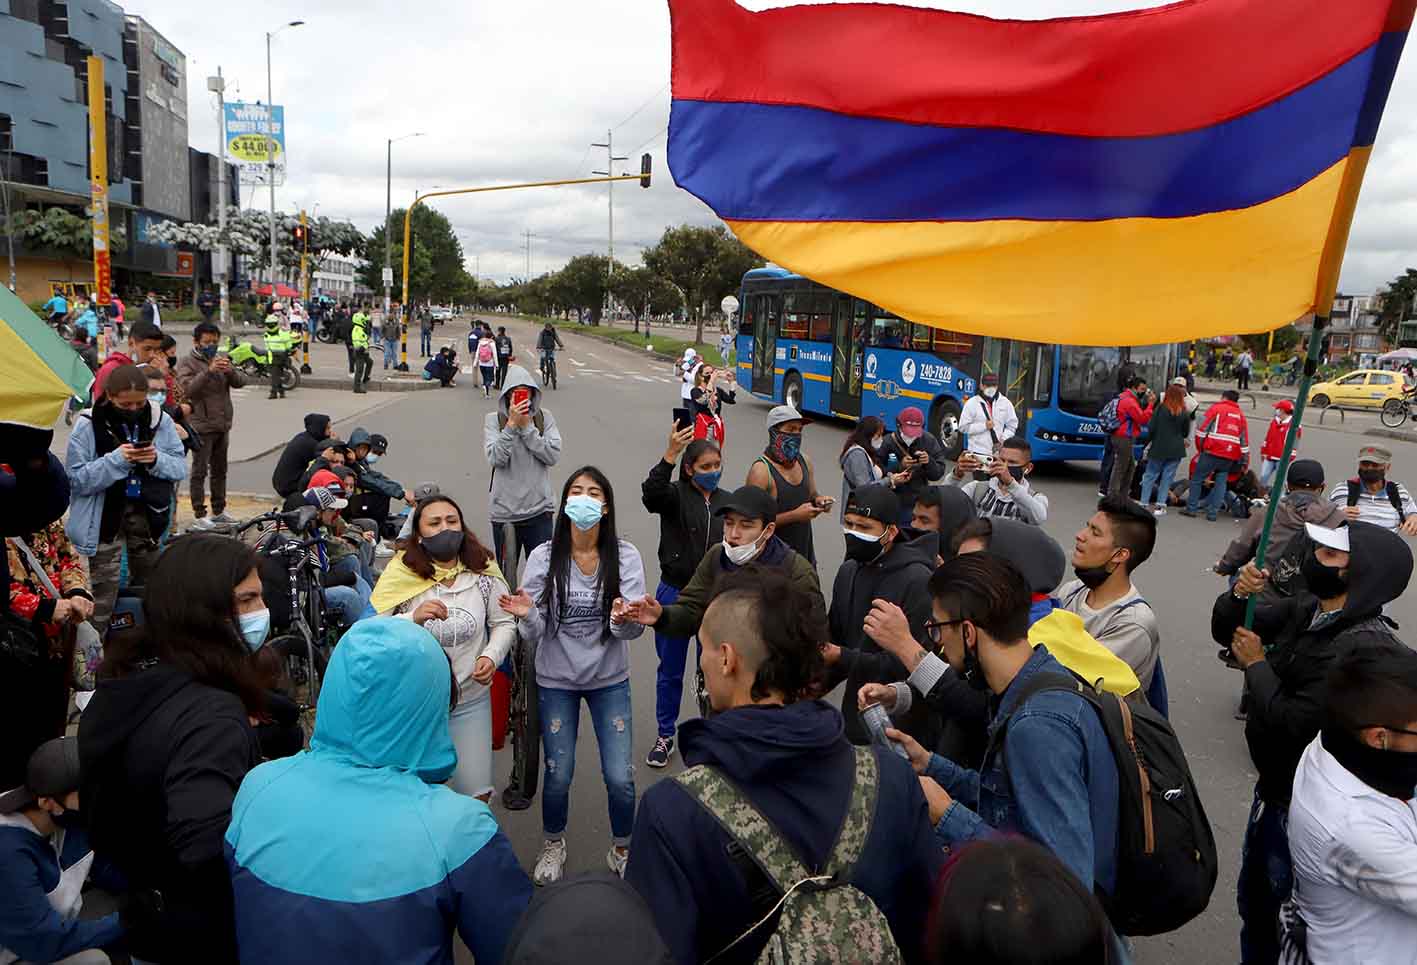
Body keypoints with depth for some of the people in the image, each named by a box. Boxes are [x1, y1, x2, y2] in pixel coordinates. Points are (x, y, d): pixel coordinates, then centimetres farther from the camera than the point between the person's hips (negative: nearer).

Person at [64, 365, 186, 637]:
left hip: (147, 513, 4)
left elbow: (181, 468, 1)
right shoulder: (89, 425, -10)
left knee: (149, 583, 19)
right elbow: (76, 480, -12)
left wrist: (157, 459, -18)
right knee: (105, 591, -3)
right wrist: (116, 459, -24)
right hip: (106, 516, -3)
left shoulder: (160, 420, -3)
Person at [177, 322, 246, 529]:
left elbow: (240, 382, 1)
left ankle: (218, 511, 24)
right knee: (200, 471, -1)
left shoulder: (221, 359, 11)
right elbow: (188, 388, -20)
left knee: (220, 470, 14)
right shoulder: (187, 363, -5)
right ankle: (199, 515, 4)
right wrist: (209, 371, -31)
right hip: (202, 426, -6)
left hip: (223, 425, 6)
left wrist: (230, 370, -20)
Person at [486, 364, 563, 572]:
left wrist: (527, 427, -11)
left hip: (539, 508, 0)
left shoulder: (544, 417, 3)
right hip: (504, 508, 0)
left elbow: (553, 455, -8)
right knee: (505, 572, 12)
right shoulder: (493, 419, 0)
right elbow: (495, 459, -12)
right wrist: (512, 424, -17)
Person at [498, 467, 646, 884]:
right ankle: (553, 844, 39)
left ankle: (622, 849, 28)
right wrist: (527, 615, -30)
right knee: (558, 774, 8)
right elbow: (536, 634, -9)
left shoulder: (625, 557, -11)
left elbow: (634, 629, -14)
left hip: (609, 680, 0)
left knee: (620, 777, -1)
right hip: (556, 680, 0)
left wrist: (623, 619, -36)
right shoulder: (543, 557, -10)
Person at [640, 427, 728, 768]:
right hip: (675, 594, -2)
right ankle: (665, 735, 29)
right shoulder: (675, 496, -9)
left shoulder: (728, 502, 3)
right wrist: (670, 454, -44)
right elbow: (651, 493, -33)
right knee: (670, 670, 12)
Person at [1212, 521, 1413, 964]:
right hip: (1273, 786, 8)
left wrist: (1256, 665, -18)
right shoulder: (1306, 608, -5)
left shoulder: (1362, 646, -30)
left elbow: (1292, 723, -32)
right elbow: (1226, 631, 5)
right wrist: (1238, 595, -15)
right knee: (1252, 899, 27)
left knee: (1284, 913, 15)